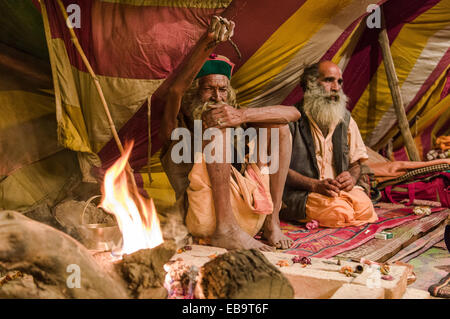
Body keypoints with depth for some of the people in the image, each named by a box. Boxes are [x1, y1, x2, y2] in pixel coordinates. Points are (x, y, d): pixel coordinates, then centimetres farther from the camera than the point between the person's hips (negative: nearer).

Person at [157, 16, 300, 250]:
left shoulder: (236, 119, 17)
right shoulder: (179, 125, 7)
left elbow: (293, 113, 5)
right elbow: (174, 90, -17)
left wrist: (243, 115, -13)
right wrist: (208, 42, -32)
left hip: (249, 218, 5)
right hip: (208, 221, -5)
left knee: (278, 126, 7)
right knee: (216, 128, -18)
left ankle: (272, 221, 0)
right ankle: (226, 230, -25)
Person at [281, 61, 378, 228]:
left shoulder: (345, 119, 15)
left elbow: (357, 160, 18)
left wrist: (352, 177, -8)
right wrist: (315, 185, -21)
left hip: (342, 189, 7)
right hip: (302, 192, -7)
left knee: (365, 208, -24)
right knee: (339, 213, -34)